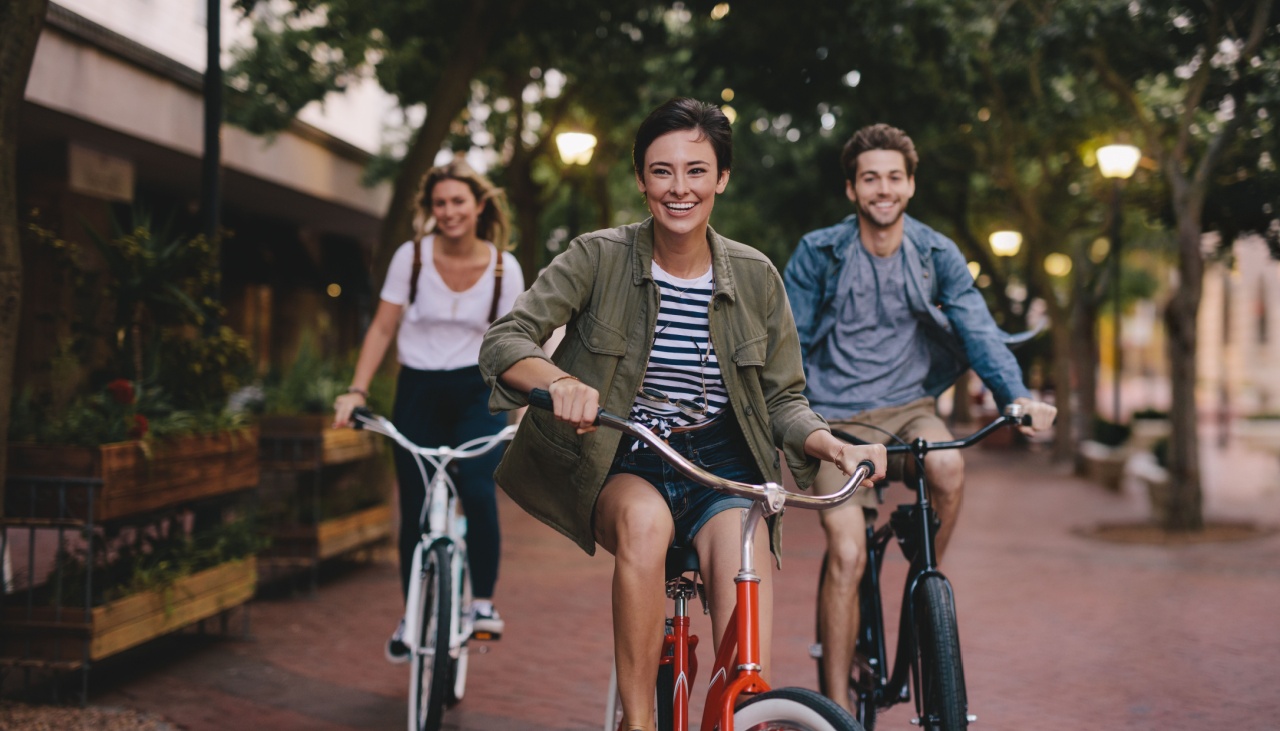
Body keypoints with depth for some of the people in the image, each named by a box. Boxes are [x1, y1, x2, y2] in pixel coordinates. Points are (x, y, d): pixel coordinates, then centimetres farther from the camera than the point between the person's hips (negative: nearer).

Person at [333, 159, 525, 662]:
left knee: (477, 489, -24)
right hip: (418, 393, 1)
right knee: (415, 508, 1)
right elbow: (383, 328, 0)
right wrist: (357, 390, -9)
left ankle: (483, 601, -5)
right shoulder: (411, 256, -3)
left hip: (476, 393, -1)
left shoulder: (503, 267, -2)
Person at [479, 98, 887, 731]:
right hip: (621, 464, -2)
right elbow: (503, 341, -15)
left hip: (719, 463, 2)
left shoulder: (754, 276, 0)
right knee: (645, 521, -36)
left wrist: (829, 443, -17)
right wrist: (560, 381, -38)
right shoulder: (599, 258, -7)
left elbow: (783, 399, 5)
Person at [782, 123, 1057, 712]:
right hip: (839, 417, -2)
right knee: (847, 554, -18)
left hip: (908, 406, 2)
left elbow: (977, 327, -7)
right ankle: (837, 706, -7)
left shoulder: (937, 255, 1)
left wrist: (1016, 395, -23)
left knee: (949, 469, -32)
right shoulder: (819, 253, -4)